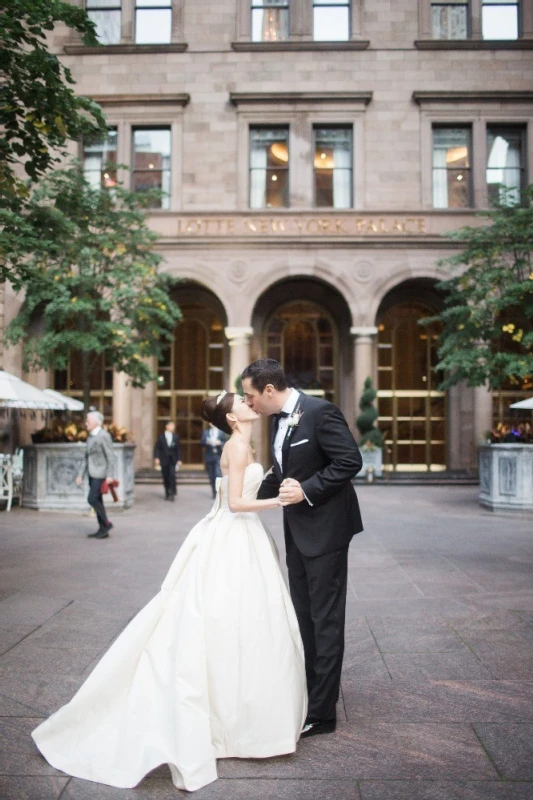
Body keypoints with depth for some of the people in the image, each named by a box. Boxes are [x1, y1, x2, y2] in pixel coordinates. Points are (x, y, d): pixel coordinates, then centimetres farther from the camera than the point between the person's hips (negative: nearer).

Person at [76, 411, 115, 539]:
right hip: (92, 474, 9)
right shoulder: (90, 437, 14)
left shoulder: (104, 436, -11)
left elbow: (111, 456, -15)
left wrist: (110, 476, -20)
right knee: (97, 501, 7)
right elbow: (86, 458, 18)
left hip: (101, 473, -9)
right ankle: (103, 531, 12)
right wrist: (81, 475, 14)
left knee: (92, 499, -14)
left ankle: (106, 523, 0)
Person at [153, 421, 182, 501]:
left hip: (173, 460, 0)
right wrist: (156, 458, -10)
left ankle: (172, 494, -9)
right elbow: (157, 448, 1)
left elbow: (178, 449, 6)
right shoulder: (161, 436, 3)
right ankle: (167, 493, 16)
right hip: (164, 460, 0)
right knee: (165, 477, 4)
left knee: (172, 476, -12)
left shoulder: (176, 437, 7)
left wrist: (179, 459, 0)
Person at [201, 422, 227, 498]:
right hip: (209, 457, 3)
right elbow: (201, 442, 5)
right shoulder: (206, 432, 11)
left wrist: (220, 443, -16)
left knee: (218, 475, -14)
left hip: (218, 457, -3)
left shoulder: (222, 432, 6)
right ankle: (214, 492, 16)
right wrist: (207, 442, -16)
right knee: (211, 476, 7)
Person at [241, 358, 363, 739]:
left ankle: (321, 713, 11)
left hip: (326, 528, -9)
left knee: (325, 621, 1)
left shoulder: (319, 411, -17)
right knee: (304, 618, 17)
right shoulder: (280, 419, 9)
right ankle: (305, 695, 31)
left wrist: (307, 490, -22)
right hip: (298, 530, 9)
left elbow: (351, 460, -20)